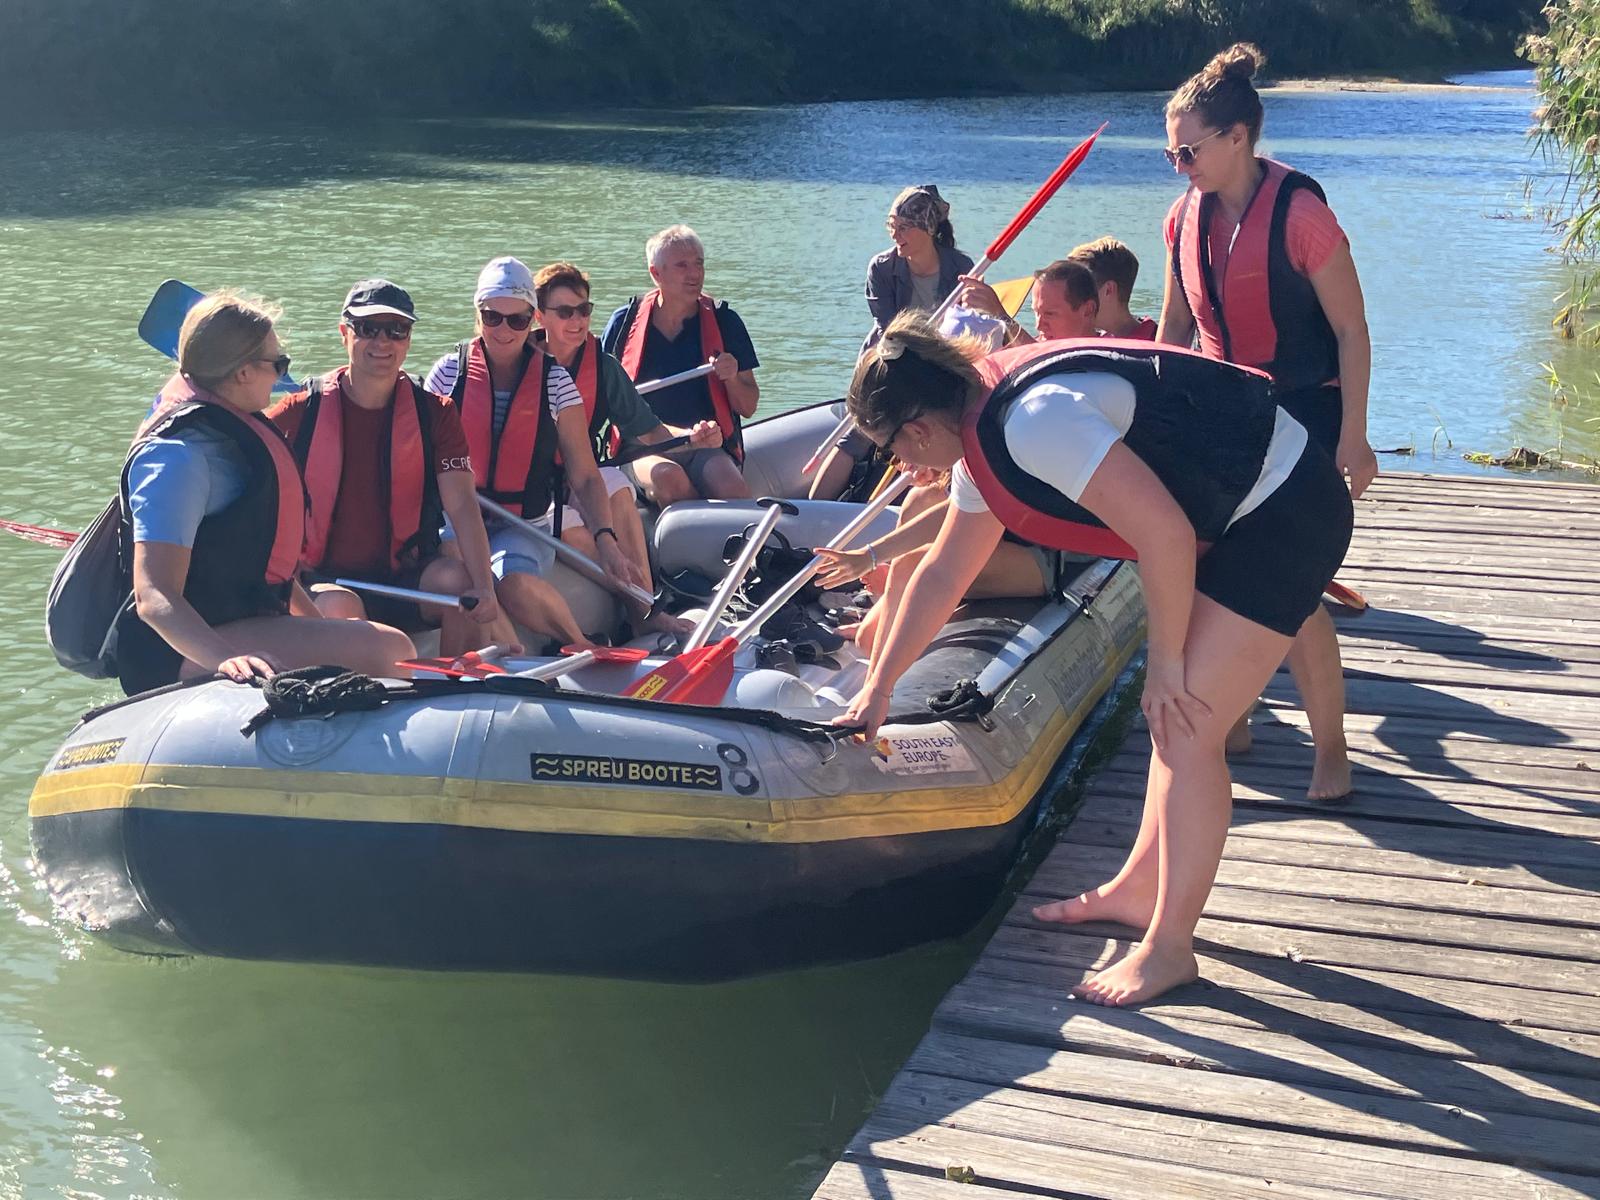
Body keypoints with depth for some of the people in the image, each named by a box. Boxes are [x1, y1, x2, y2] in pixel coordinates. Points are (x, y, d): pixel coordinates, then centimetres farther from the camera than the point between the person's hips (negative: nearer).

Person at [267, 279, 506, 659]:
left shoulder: (435, 414, 4)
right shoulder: (300, 413, -2)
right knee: (339, 607, -34)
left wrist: (484, 589, -23)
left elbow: (462, 506, -7)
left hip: (405, 578, 2)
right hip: (322, 581, -2)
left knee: (458, 580, -27)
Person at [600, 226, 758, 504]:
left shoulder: (724, 321, 8)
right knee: (669, 478, -34)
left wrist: (732, 379, -12)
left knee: (732, 490, -33)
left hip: (708, 449, 0)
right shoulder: (625, 321, 6)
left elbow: (748, 408, 9)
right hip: (643, 452, 0)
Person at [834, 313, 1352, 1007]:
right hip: (1236, 514, 10)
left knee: (1184, 728, -8)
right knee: (1174, 716, 15)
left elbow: (1164, 532, -27)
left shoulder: (1033, 422, -26)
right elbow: (941, 574, 18)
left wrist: (1165, 661, -14)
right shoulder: (982, 435, 7)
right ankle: (1137, 890, 28)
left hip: (1284, 511, -10)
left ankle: (1168, 947, 2)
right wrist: (878, 688, 23)